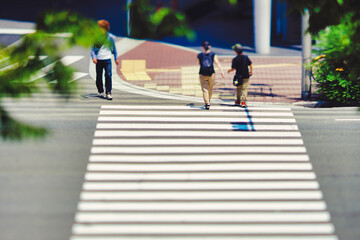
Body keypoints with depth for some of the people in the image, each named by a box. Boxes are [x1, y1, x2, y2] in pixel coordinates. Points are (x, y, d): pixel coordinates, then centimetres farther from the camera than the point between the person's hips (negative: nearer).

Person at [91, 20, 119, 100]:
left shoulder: (110, 37, 2)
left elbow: (113, 48, 15)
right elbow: (92, 48, 4)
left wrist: (116, 58, 18)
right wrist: (93, 57, -12)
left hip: (107, 59, -1)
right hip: (98, 59, 1)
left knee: (108, 75, -11)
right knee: (99, 76, 9)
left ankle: (108, 93, -9)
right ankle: (100, 91, 26)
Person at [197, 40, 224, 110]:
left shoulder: (199, 55, -1)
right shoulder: (213, 55, -2)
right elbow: (217, 63, -12)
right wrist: (222, 71, -14)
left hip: (202, 74, -1)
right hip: (211, 73, 1)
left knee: (205, 89, -2)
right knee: (210, 88, 18)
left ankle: (207, 104, -14)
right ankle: (208, 101, 32)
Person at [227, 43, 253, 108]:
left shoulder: (235, 59, -11)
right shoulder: (246, 57, -4)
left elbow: (233, 68, -9)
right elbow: (250, 65, 2)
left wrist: (229, 71, 12)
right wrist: (251, 71, 19)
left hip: (238, 76, 0)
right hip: (246, 76, 0)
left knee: (238, 88, 17)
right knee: (244, 88, -3)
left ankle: (238, 100, 29)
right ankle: (243, 101, -15)